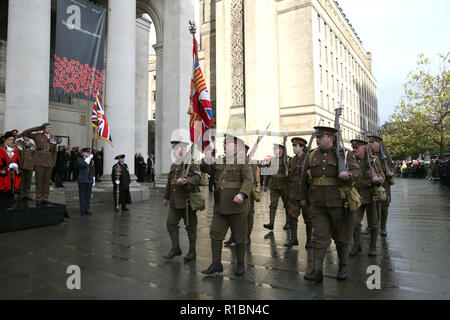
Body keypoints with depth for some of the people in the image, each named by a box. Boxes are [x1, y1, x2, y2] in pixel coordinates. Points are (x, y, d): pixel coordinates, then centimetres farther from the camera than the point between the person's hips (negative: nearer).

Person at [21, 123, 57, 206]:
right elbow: (24, 133, -5)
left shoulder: (53, 138, 12)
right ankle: (39, 200, 8)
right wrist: (38, 128, -5)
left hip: (49, 163, 3)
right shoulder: (37, 135, 2)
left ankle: (45, 199, 15)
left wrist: (53, 162, 11)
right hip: (39, 162, -3)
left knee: (47, 182, 7)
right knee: (39, 182, 0)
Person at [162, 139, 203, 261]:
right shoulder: (174, 165, 14)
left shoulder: (192, 163, -9)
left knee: (190, 226, 4)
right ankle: (175, 248, 20)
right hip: (175, 201, 7)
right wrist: (166, 197, 25)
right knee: (171, 223, 6)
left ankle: (192, 251, 18)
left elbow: (198, 178, -23)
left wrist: (185, 181, -38)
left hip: (188, 201, -7)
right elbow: (169, 182, 22)